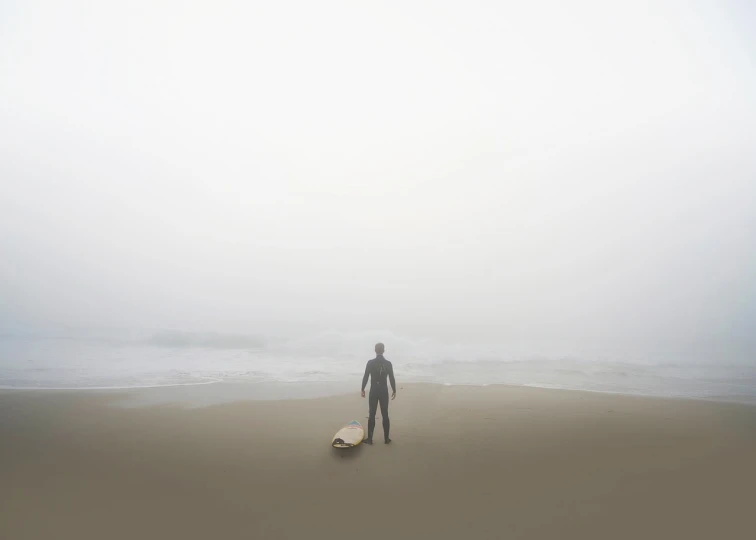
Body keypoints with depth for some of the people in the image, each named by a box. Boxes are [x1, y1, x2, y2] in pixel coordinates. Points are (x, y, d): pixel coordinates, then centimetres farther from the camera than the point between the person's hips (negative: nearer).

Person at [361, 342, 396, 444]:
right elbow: (391, 378, -1)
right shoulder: (388, 363, -4)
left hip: (373, 391, -1)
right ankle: (386, 438, 14)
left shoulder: (370, 362, -8)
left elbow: (365, 377, -7)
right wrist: (394, 390, 10)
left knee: (372, 415, 5)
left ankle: (370, 439, 8)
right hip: (384, 391, 1)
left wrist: (363, 389, 5)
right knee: (385, 415, 9)